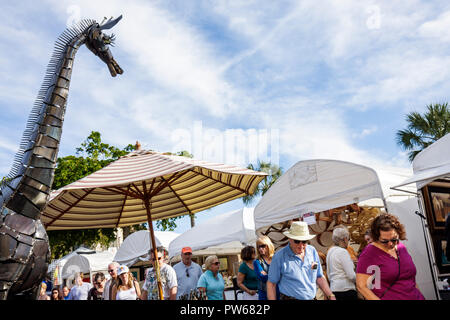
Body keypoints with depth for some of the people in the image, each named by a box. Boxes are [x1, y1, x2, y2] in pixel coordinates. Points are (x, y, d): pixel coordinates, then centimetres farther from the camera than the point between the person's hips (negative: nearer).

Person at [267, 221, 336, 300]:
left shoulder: (312, 251, 3)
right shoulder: (279, 256, -12)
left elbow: (319, 277, 11)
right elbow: (271, 284, -7)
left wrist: (331, 296, 5)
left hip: (312, 297, 4)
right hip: (290, 297, -4)